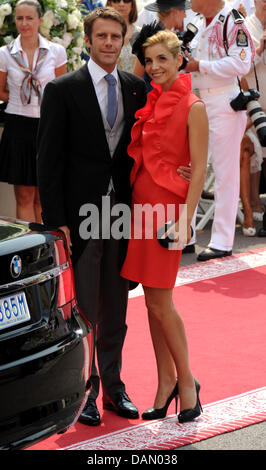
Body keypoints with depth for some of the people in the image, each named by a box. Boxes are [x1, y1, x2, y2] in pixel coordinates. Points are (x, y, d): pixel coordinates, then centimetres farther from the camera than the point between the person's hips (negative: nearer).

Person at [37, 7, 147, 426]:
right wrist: (56, 220, -11)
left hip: (123, 212, 4)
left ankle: (113, 386, 25)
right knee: (83, 311, 1)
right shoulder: (63, 90, -5)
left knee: (115, 309, 13)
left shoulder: (136, 88, 8)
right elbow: (49, 159, -6)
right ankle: (84, 392, 13)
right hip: (81, 215, -4)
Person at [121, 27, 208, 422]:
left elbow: (199, 169, -11)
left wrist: (185, 219, -18)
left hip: (168, 205, -7)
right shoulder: (149, 101, 11)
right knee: (153, 301, 9)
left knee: (160, 302, -5)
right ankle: (166, 381, 17)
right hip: (141, 202, 7)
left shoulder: (192, 107, -8)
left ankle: (186, 380, 10)